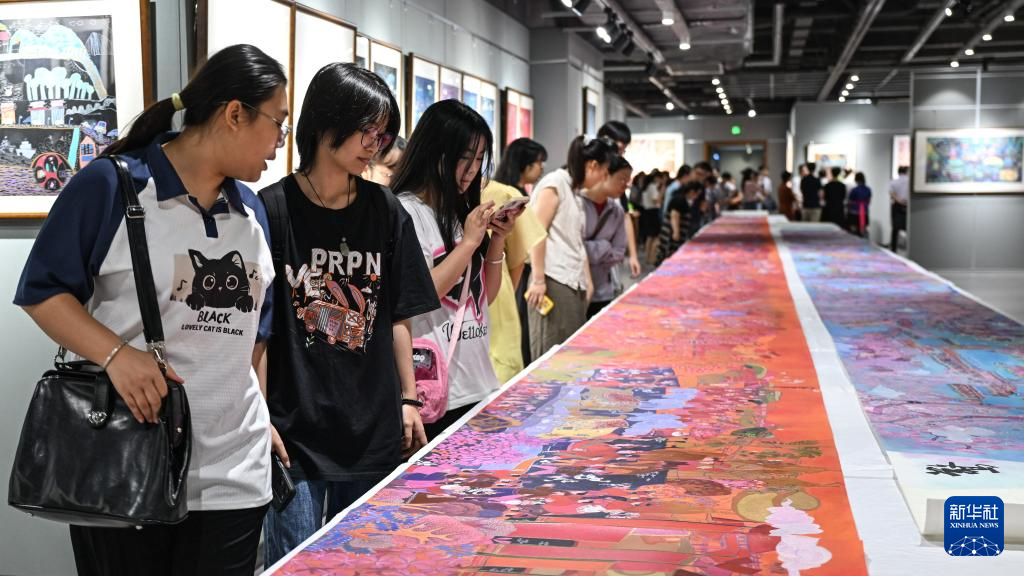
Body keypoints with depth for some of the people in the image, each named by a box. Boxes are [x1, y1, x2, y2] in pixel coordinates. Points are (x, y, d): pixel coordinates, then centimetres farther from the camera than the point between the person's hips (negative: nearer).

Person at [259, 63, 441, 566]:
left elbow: (397, 317, 10)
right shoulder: (273, 209, -7)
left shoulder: (385, 211, 4)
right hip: (295, 430, -4)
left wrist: (407, 399, 9)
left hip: (374, 429, 4)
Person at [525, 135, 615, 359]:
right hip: (553, 281, -9)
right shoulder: (554, 183, -7)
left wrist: (588, 281, 17)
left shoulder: (576, 192, 19)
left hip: (573, 283, 9)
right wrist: (538, 280, -17)